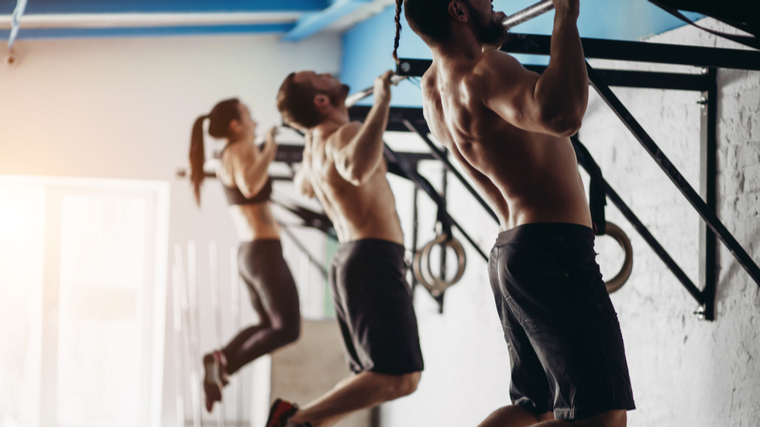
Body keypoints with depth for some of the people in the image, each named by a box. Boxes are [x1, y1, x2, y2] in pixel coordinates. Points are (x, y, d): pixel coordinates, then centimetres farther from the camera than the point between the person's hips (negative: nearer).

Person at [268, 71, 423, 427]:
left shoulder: (313, 143, 15)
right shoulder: (343, 133, -12)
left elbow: (304, 186, 37)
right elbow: (356, 169, -37)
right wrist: (382, 101, -29)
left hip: (348, 260, 10)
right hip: (374, 259, -10)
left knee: (370, 378, 14)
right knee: (400, 379, -16)